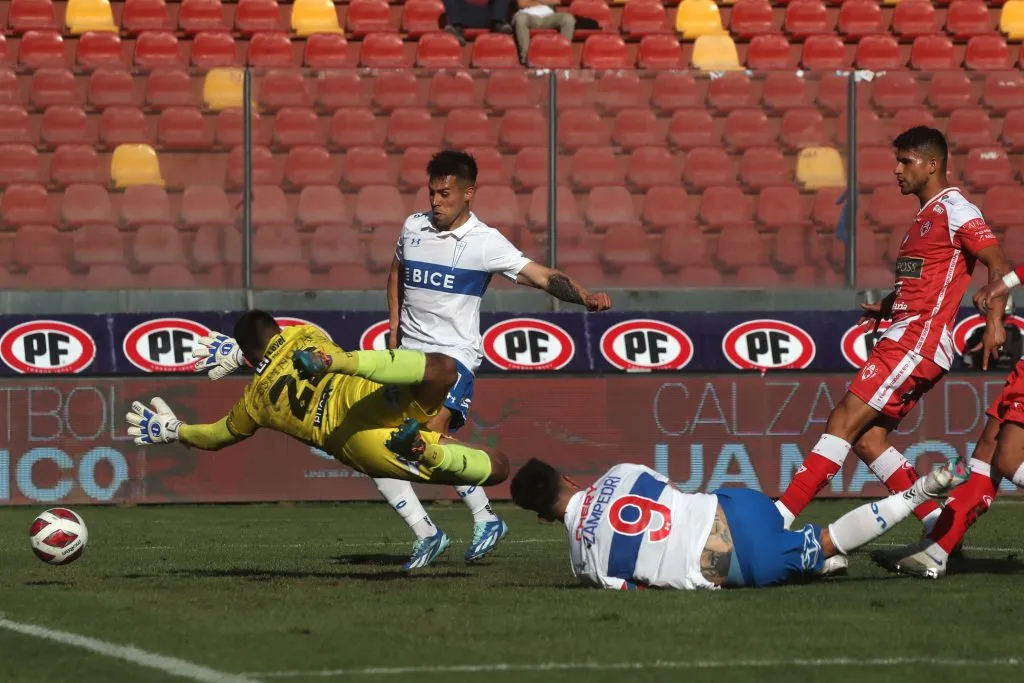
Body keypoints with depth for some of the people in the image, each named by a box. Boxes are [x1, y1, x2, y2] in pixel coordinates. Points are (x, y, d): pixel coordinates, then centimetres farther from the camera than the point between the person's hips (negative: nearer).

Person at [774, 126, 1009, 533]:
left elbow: (997, 263, -16)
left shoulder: (954, 210, -7)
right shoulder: (926, 216, 22)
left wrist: (994, 322, -28)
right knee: (867, 438, 4)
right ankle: (941, 530, 5)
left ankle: (777, 519, -16)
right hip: (901, 342, 10)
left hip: (917, 343, -10)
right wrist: (887, 308, 17)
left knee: (844, 423, -13)